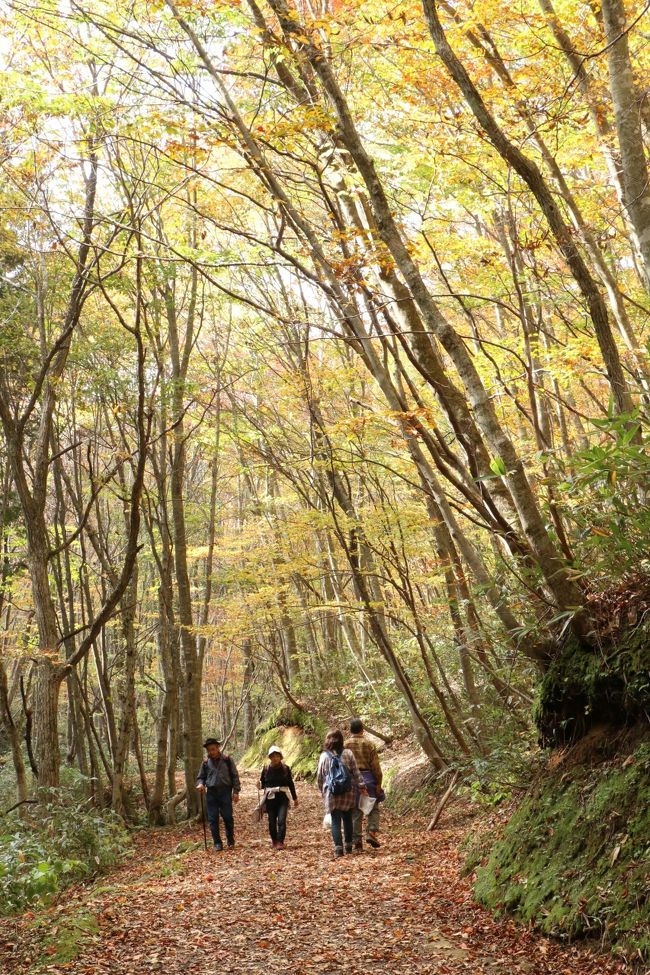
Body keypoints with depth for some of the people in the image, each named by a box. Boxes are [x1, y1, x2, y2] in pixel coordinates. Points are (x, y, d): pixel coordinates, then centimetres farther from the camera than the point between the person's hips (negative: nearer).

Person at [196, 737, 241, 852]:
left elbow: (235, 776, 4)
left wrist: (236, 791, -2)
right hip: (211, 793, 2)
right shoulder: (206, 763, 8)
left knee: (228, 817, -2)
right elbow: (201, 777, 16)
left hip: (225, 792, -2)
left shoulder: (227, 760, 1)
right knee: (213, 819, 1)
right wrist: (200, 784, -7)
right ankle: (217, 843, 9)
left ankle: (231, 842, 14)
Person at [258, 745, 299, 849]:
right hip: (270, 798, 1)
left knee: (281, 820, -13)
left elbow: (291, 784, 10)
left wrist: (295, 798, 14)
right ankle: (274, 841, 26)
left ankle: (280, 842, -10)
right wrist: (260, 785, -16)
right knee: (272, 821, 8)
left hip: (283, 798, -1)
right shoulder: (266, 769, 2)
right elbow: (262, 782, 9)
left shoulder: (285, 768, 2)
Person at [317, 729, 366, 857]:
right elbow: (356, 772, -1)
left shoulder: (324, 756, -1)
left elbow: (319, 777, 5)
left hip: (332, 793, -1)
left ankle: (338, 848, -5)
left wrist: (322, 791, 18)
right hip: (348, 792, 1)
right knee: (347, 819, 15)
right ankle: (348, 846, 21)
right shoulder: (348, 753, -1)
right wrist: (361, 786, 6)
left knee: (335, 822, 2)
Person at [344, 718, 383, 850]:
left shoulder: (345, 745, 0)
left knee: (355, 811, 8)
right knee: (373, 808, 13)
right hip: (367, 778, -1)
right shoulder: (368, 744, -3)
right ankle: (371, 832, -4)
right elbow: (375, 766, -4)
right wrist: (378, 783, 1)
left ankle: (357, 840, 7)